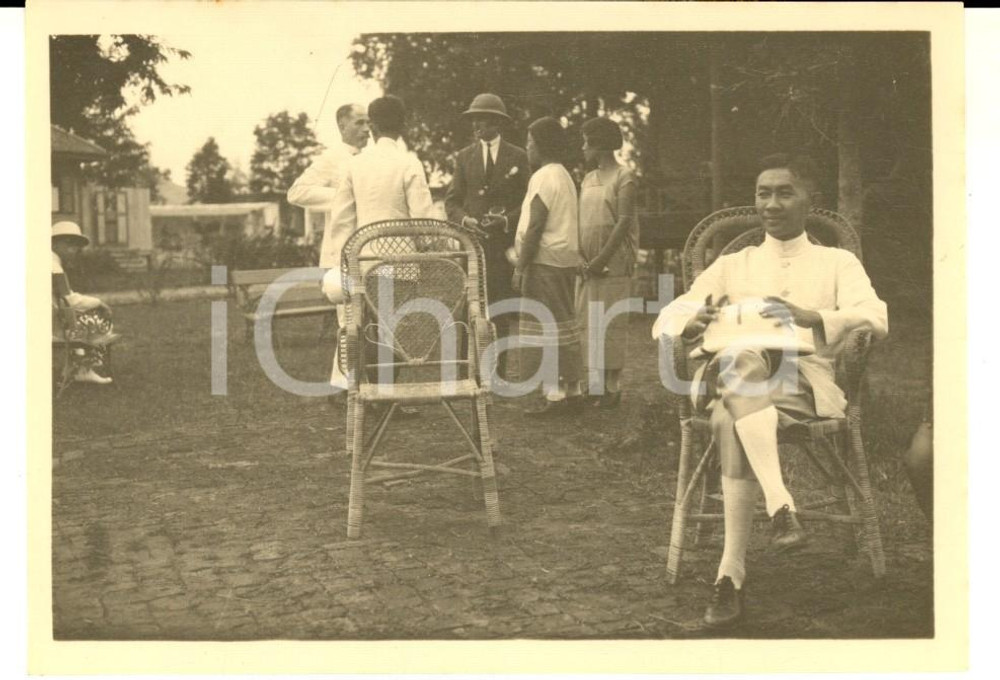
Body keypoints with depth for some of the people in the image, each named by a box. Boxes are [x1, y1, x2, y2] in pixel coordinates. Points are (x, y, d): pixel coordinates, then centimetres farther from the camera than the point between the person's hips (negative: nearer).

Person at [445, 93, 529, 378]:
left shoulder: (517, 157, 7)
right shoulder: (464, 157, 12)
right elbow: (451, 201, 10)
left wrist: (506, 220, -12)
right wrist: (465, 219, -10)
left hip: (504, 244, -1)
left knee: (500, 310, 2)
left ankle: (498, 373, 9)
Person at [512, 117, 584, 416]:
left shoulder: (542, 178, -13)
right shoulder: (564, 176, 17)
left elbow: (535, 227, -18)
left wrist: (521, 268, -15)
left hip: (545, 260, -10)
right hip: (565, 259, 10)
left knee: (547, 329, -7)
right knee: (564, 327, 13)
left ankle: (555, 394, -5)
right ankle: (572, 389, 18)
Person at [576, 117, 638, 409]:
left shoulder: (624, 177, -5)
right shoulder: (587, 180, 17)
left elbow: (624, 222, -13)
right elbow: (580, 221, 14)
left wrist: (602, 259, -18)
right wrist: (582, 258, -1)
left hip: (614, 263, -7)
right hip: (588, 264, 7)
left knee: (611, 324, -5)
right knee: (586, 323, 5)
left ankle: (613, 387, -1)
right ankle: (595, 383, 12)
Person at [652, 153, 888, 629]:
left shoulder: (837, 263, 18)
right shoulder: (732, 266, 24)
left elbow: (875, 319, -3)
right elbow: (664, 322, 12)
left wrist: (813, 317, -22)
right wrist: (693, 322, -13)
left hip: (805, 384, -2)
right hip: (737, 382, 2)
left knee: (732, 422, -37)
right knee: (741, 357, -38)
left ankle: (731, 574, -40)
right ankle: (781, 506, -47)